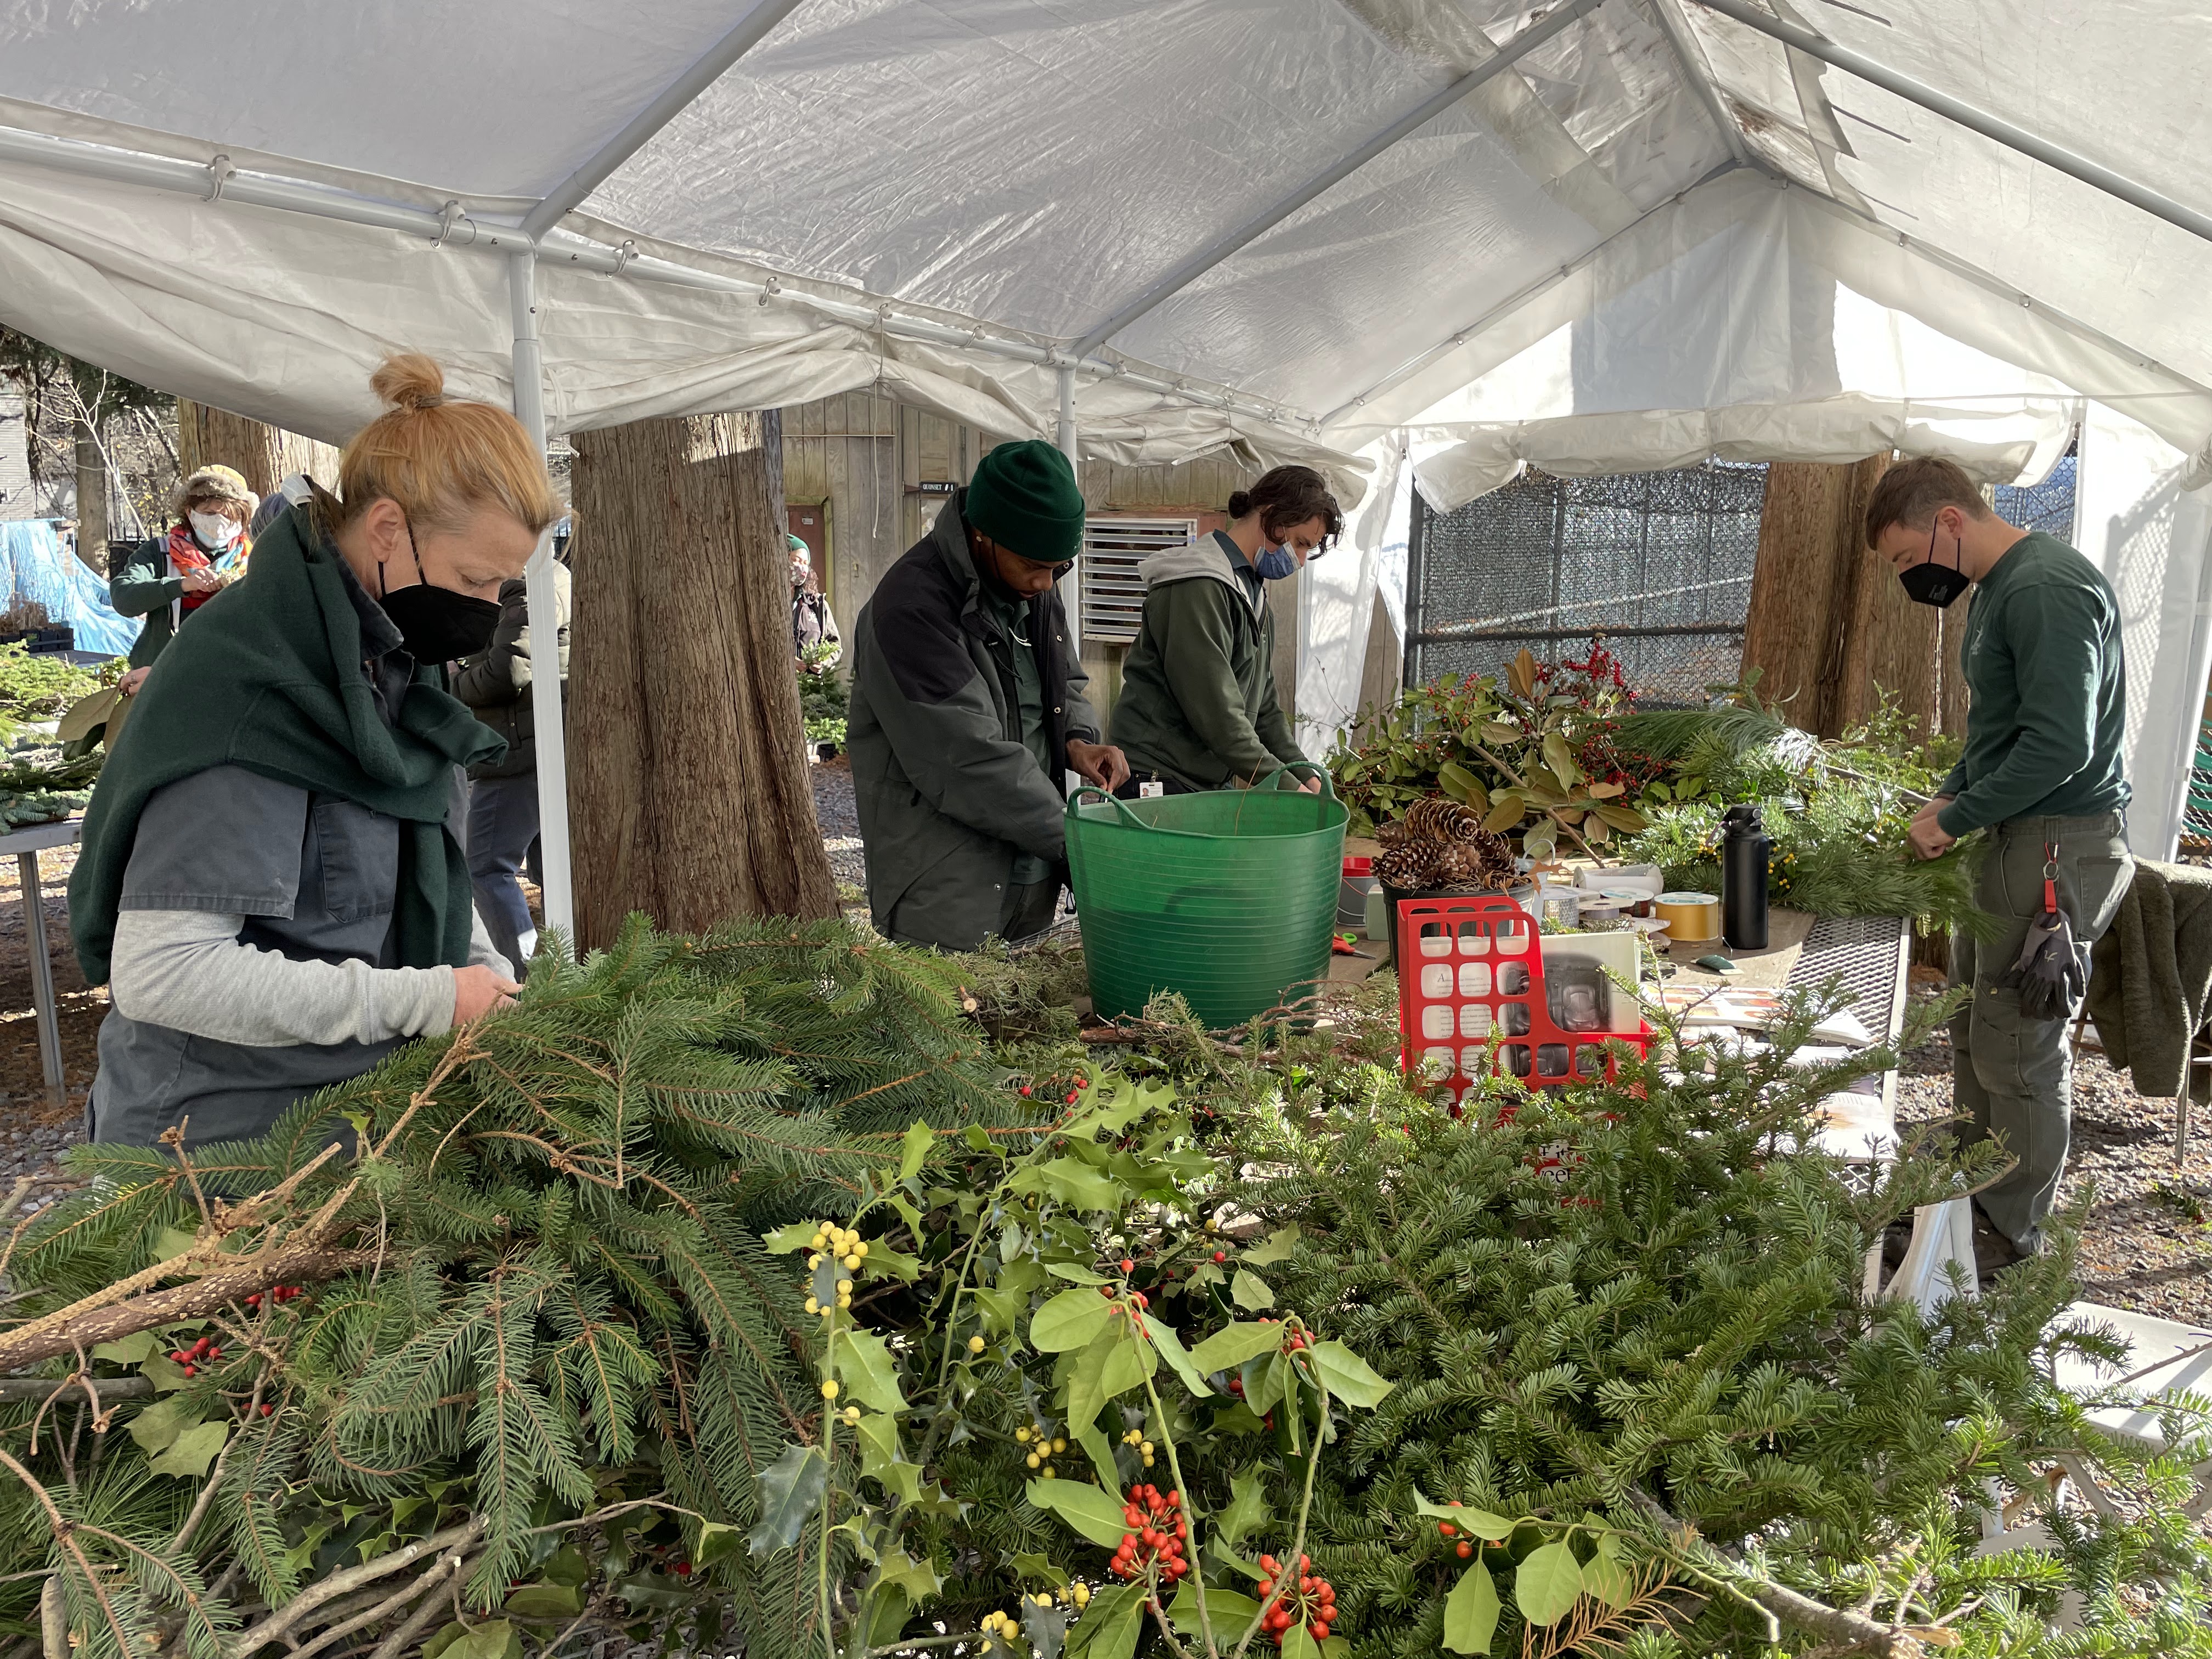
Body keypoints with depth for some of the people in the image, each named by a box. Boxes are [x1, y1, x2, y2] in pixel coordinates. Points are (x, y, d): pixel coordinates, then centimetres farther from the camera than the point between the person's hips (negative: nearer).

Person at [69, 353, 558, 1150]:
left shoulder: (391, 655, 4)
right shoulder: (246, 682, -23)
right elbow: (161, 970, -28)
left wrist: (490, 973, -1)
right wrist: (426, 999, -26)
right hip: (220, 1130, -8)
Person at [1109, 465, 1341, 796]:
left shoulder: (1252, 591, 17)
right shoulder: (1199, 587, -16)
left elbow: (1263, 705, 19)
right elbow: (1214, 710, -22)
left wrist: (1301, 771, 6)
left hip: (1214, 784, 9)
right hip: (1158, 781, -9)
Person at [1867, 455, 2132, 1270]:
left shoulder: (2047, 588, -19)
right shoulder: (1997, 589, 14)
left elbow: (2060, 746, -25)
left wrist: (1955, 820, -17)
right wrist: (1948, 797, 9)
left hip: (2057, 847, -10)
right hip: (2009, 838, 10)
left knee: (2019, 1050, -1)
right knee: (1974, 1028, 17)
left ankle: (2012, 1233, 13)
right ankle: (1974, 1192, 31)